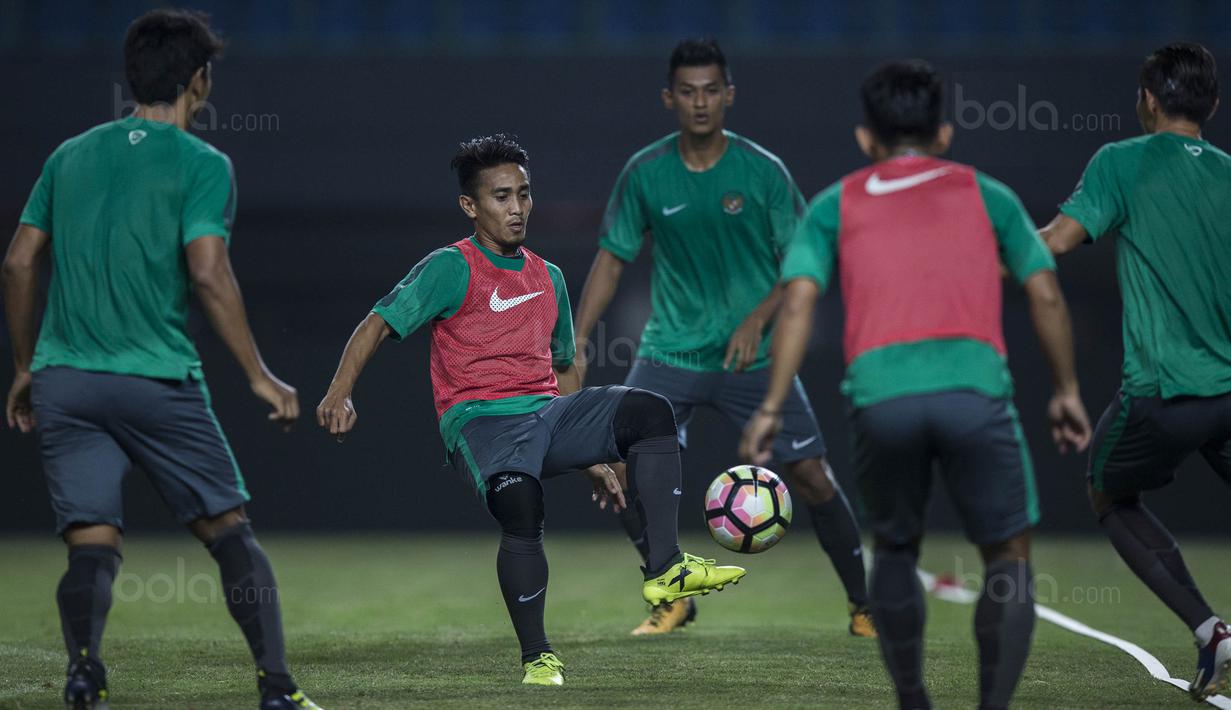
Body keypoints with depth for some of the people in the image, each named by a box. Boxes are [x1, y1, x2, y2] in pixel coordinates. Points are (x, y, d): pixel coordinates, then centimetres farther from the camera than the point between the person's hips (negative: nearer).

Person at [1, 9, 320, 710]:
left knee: (92, 544, 1)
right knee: (230, 531, 7)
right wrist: (260, 376, -7)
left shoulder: (70, 156, 13)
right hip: (158, 381, -4)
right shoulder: (202, 164, -2)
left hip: (62, 380, 4)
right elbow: (207, 272, -12)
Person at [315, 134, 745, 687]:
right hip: (480, 420, -5)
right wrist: (340, 392, -19)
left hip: (547, 414, 6)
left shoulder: (548, 278, 21)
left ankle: (663, 569, -26)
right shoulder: (450, 268, 2)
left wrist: (594, 456, 28)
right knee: (520, 505, -35)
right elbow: (378, 324, -4)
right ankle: (537, 657, -20)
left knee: (649, 411, -21)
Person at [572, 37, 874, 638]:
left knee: (811, 476, -6)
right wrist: (577, 339, -3)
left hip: (752, 357, -2)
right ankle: (675, 599, 7)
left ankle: (863, 607, 13)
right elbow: (613, 257, 6)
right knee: (618, 468, -12)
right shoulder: (644, 174, -2)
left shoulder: (763, 171, -7)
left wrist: (758, 319, -18)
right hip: (670, 355, 2)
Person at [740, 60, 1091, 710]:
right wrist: (1066, 390, 27)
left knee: (895, 549, 23)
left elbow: (798, 303, 8)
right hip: (974, 384, -1)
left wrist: (771, 407, 7)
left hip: (880, 396, 1)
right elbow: (1046, 296, 17)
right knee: (1009, 557, 11)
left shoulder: (835, 205, 20)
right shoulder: (986, 195, 21)